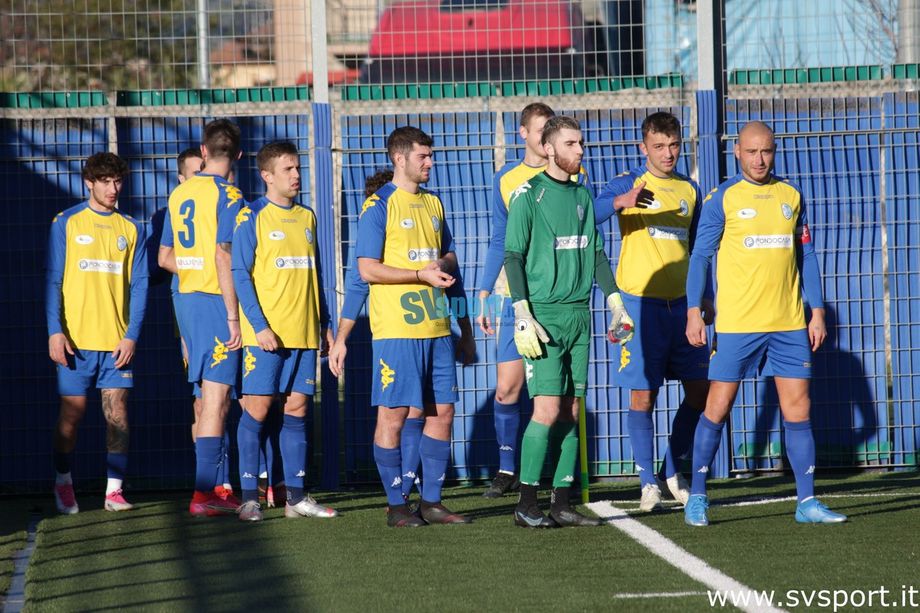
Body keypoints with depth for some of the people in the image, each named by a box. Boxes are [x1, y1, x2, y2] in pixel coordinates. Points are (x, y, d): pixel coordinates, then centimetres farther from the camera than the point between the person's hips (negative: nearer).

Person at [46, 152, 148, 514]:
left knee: (117, 413, -3)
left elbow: (139, 285, 7)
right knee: (71, 413, 1)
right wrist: (55, 331, -9)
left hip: (117, 341, 2)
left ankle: (114, 490, 0)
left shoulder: (131, 230, 10)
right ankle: (63, 484, 16)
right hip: (76, 338, -2)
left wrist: (132, 335, -4)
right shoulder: (66, 223, 4)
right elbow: (53, 280, 1)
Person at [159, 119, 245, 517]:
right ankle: (204, 494, -7)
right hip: (216, 302, -7)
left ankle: (212, 486, 18)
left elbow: (165, 258, 16)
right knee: (216, 399, -6)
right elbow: (223, 256, -18)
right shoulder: (228, 195, -10)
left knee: (212, 398, 15)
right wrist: (233, 316, -17)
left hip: (188, 300, 8)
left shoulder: (180, 194, 12)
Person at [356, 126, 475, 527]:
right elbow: (368, 269, -11)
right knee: (394, 413, -4)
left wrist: (445, 264, 1)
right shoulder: (379, 206, -6)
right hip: (396, 329, -7)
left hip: (436, 327, 7)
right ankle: (396, 505, 2)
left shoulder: (433, 203, 16)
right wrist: (422, 274, -16)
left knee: (442, 412, 6)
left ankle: (431, 501, 14)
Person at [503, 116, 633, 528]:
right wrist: (522, 315, -14)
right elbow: (513, 258, -7)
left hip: (579, 315, 6)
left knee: (571, 411, 5)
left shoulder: (582, 196, 14)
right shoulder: (528, 195, -5)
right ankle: (526, 505, -5)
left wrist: (616, 303, 15)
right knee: (547, 409, -12)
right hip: (544, 315, -6)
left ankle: (561, 502, 9)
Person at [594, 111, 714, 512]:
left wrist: (705, 298, 16)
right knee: (643, 395, -4)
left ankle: (672, 472, 17)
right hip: (641, 302, -5)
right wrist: (619, 202, -38)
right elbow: (589, 216, -20)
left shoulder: (689, 190, 12)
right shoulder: (628, 185, -3)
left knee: (701, 390, 2)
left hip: (681, 303, 5)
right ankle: (648, 483, 4)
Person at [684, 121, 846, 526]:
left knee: (797, 409, 1)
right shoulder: (722, 199, -1)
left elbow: (806, 256, 14)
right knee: (717, 408, -1)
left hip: (789, 324, 3)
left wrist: (817, 311, 9)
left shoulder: (791, 196, 10)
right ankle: (697, 496, 10)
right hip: (736, 324, -3)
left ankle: (807, 501, 5)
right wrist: (693, 312, -8)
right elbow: (700, 257, 0)